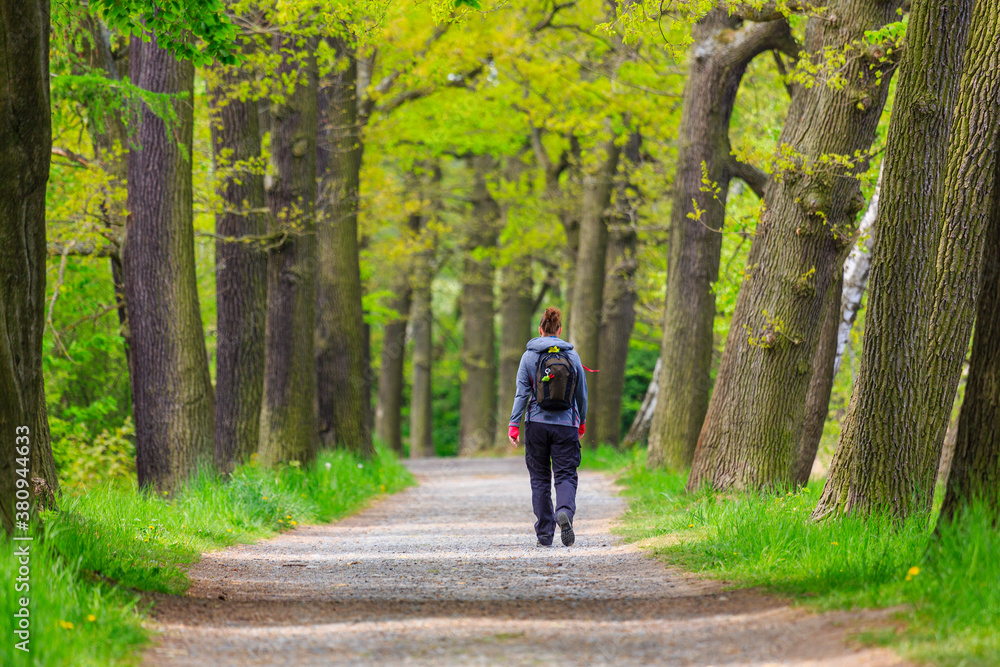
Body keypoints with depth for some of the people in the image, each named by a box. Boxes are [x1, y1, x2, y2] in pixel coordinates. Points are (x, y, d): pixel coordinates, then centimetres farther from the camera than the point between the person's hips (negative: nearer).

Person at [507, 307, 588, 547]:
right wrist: (582, 421, 24)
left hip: (537, 423, 0)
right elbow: (582, 393, 10)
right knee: (566, 475, 1)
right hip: (566, 425, 0)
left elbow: (522, 392, -5)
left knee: (540, 478, 8)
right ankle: (565, 512, -30)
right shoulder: (572, 356, 3)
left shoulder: (530, 356, -1)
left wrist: (513, 424, -2)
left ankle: (545, 534, 8)